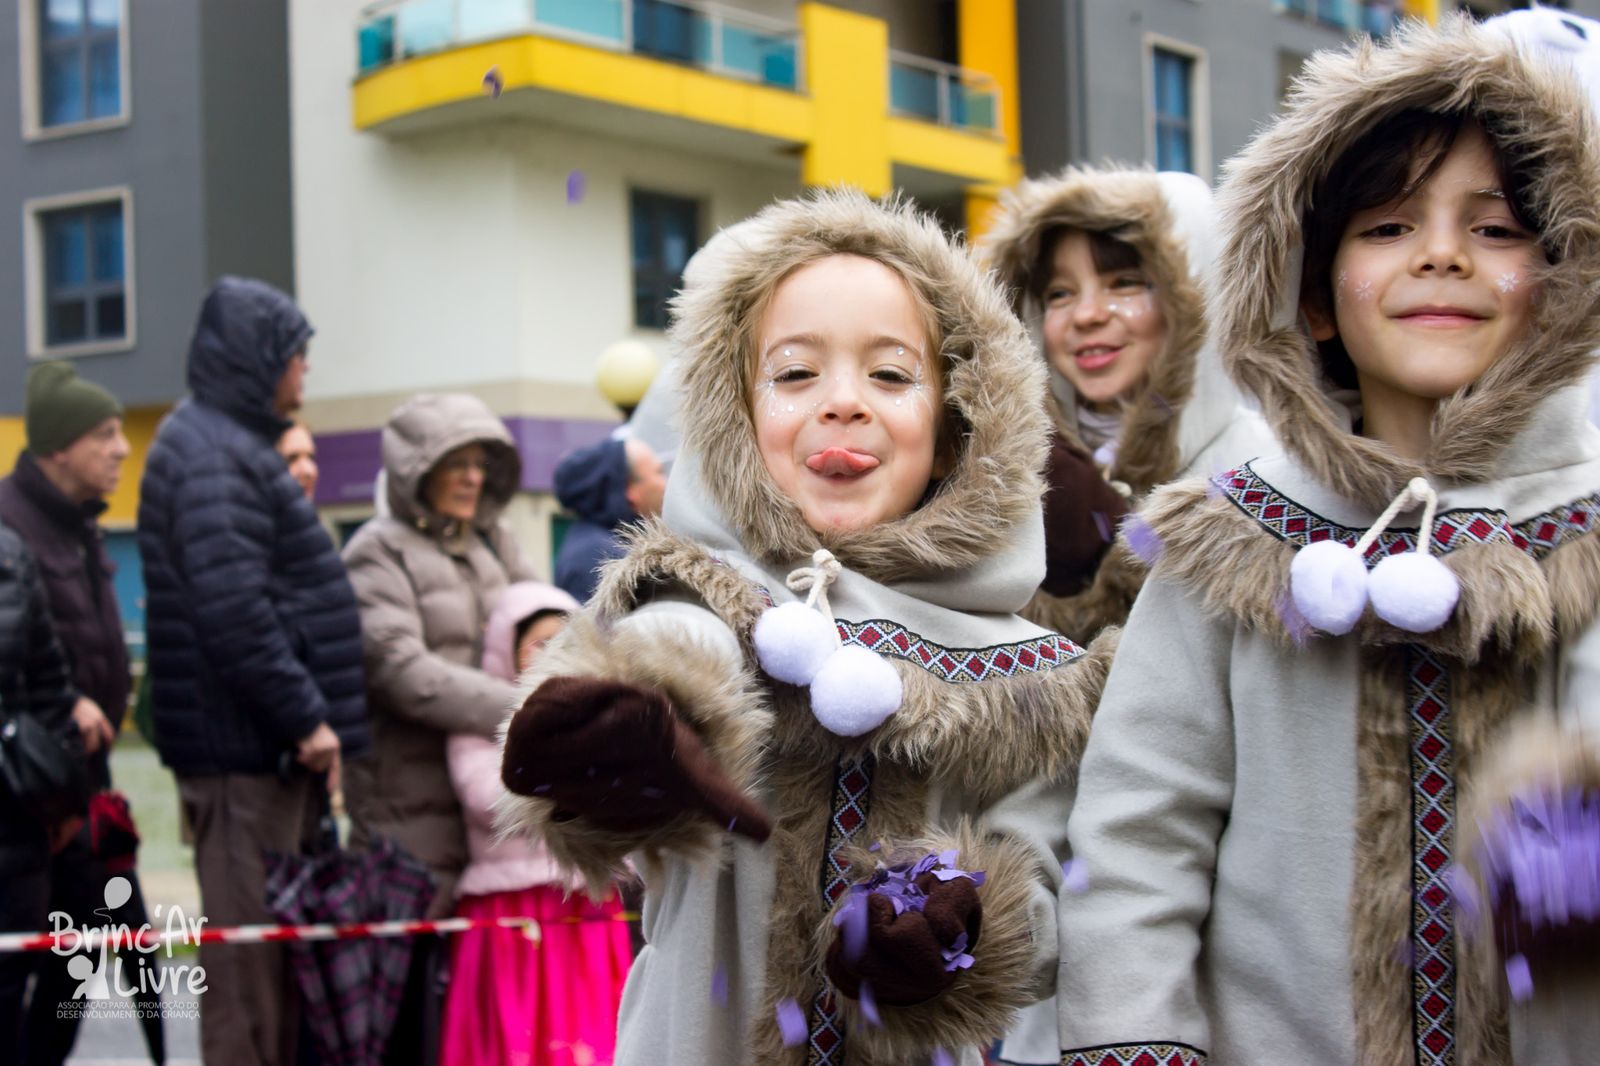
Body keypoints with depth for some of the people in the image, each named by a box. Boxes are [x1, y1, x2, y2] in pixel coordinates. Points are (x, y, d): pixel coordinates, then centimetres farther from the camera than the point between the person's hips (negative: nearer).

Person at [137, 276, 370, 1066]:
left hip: (267, 743, 10)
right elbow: (235, 610, -23)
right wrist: (306, 714, -19)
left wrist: (309, 714, 19)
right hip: (245, 744, -10)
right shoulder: (211, 456, -14)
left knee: (271, 941, 15)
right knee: (249, 940, -5)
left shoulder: (235, 445, 19)